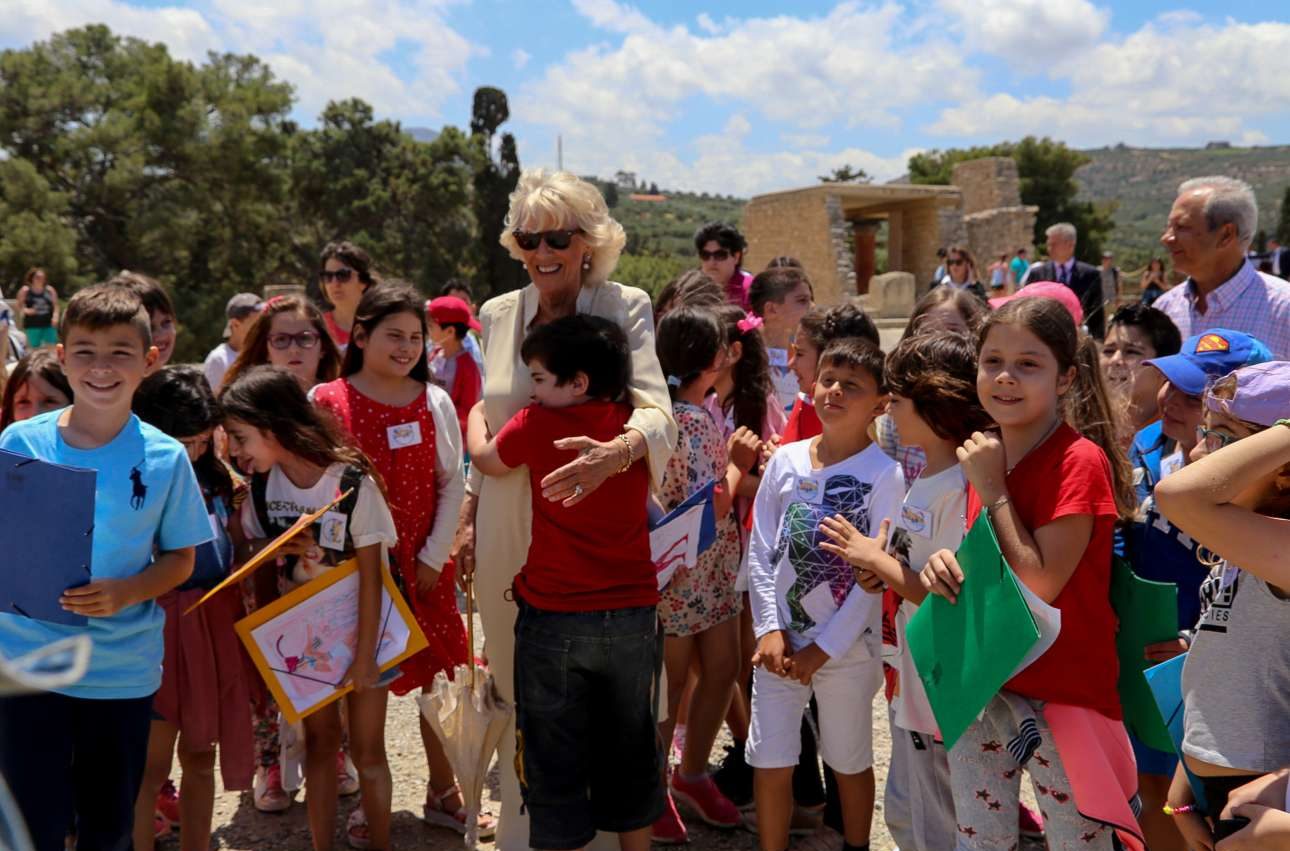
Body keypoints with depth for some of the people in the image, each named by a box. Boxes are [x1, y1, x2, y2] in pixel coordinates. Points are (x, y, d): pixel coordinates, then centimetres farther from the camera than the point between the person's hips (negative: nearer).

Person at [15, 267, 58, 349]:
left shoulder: (50, 290, 2)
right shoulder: (25, 291, -1)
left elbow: (55, 305, 6)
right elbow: (19, 306, 6)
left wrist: (55, 316, -10)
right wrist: (26, 310, -15)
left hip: (49, 324, 1)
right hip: (32, 325, -1)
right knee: (34, 347, 1)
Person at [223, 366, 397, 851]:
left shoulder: (352, 483, -22)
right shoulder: (260, 484, -8)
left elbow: (370, 578, -18)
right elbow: (248, 551, 4)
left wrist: (364, 656, -16)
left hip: (359, 629, -4)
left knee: (366, 749, 5)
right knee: (320, 742, 13)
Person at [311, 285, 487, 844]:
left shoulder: (434, 401, 1)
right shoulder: (327, 402, -6)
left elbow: (452, 484, 3)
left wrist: (434, 557, -3)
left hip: (424, 566, 2)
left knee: (441, 676, 7)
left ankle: (443, 793, 25)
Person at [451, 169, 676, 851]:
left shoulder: (624, 308, -6)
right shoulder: (498, 314, 5)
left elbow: (657, 413, -19)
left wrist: (615, 451, -40)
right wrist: (467, 517, 11)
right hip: (508, 538, 3)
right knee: (518, 695, 14)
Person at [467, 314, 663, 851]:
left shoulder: (537, 424, -12)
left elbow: (486, 460, 8)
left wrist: (475, 412, 27)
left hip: (555, 618, -4)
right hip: (633, 614, 4)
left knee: (556, 756, 9)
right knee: (630, 748, 18)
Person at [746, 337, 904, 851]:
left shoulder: (884, 475, -11)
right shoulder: (786, 460, 0)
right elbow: (760, 552, 1)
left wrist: (823, 649, -11)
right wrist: (770, 630, -7)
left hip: (845, 647, -2)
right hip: (781, 641, 3)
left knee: (849, 764, 14)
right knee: (770, 765, 7)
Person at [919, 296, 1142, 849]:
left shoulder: (1080, 461, -17)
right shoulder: (986, 457, 4)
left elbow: (1040, 585, -22)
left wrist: (992, 488, -18)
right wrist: (947, 565, -8)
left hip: (1061, 699, -6)